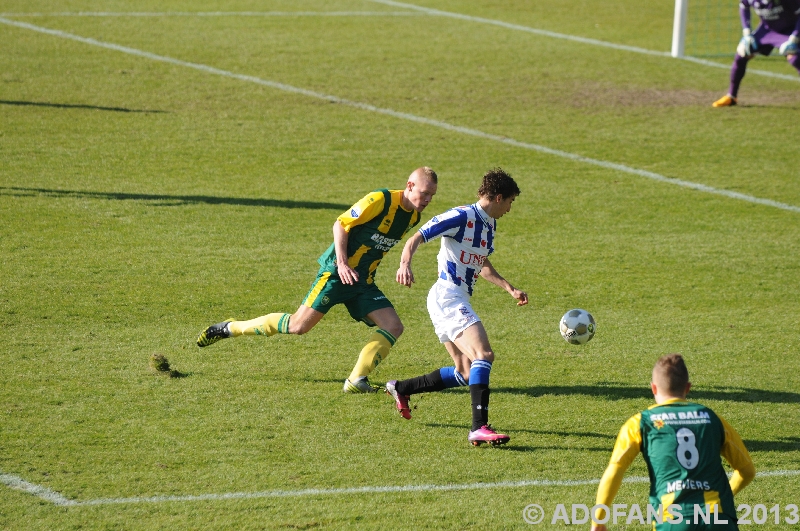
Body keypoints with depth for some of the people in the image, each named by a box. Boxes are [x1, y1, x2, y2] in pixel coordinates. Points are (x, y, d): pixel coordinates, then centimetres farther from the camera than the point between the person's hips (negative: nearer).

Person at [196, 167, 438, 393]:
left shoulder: (413, 217, 7)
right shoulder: (380, 200, -16)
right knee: (299, 325, -12)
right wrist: (342, 263, -19)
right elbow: (341, 224, -12)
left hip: (363, 281, 7)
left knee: (393, 327, -9)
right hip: (336, 272, -7)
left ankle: (356, 380, -9)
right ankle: (229, 328, 3)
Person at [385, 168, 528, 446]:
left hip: (457, 301, 10)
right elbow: (416, 238, -16)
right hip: (447, 295, -10)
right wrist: (405, 264, -34)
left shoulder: (489, 225, 15)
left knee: (466, 373, 12)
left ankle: (400, 388, 26)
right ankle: (479, 428, -31)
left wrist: (510, 289, 24)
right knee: (483, 354, -24)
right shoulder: (461, 217, -13)